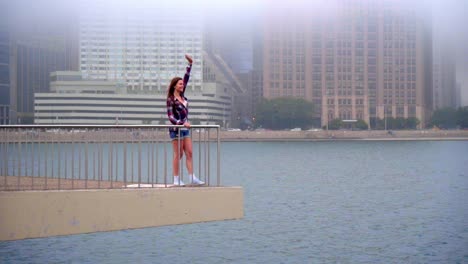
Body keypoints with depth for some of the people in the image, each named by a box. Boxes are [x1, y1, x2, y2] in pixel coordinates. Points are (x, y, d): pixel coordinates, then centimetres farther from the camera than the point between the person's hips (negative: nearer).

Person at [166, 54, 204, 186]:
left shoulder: (182, 95, 8)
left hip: (185, 129, 8)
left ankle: (192, 177, 3)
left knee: (189, 153, 4)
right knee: (178, 154, -3)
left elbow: (186, 78, 8)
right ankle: (176, 179, 3)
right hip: (176, 129, -8)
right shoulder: (171, 100, -11)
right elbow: (171, 117, -16)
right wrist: (183, 123, -26)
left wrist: (190, 64, 3)